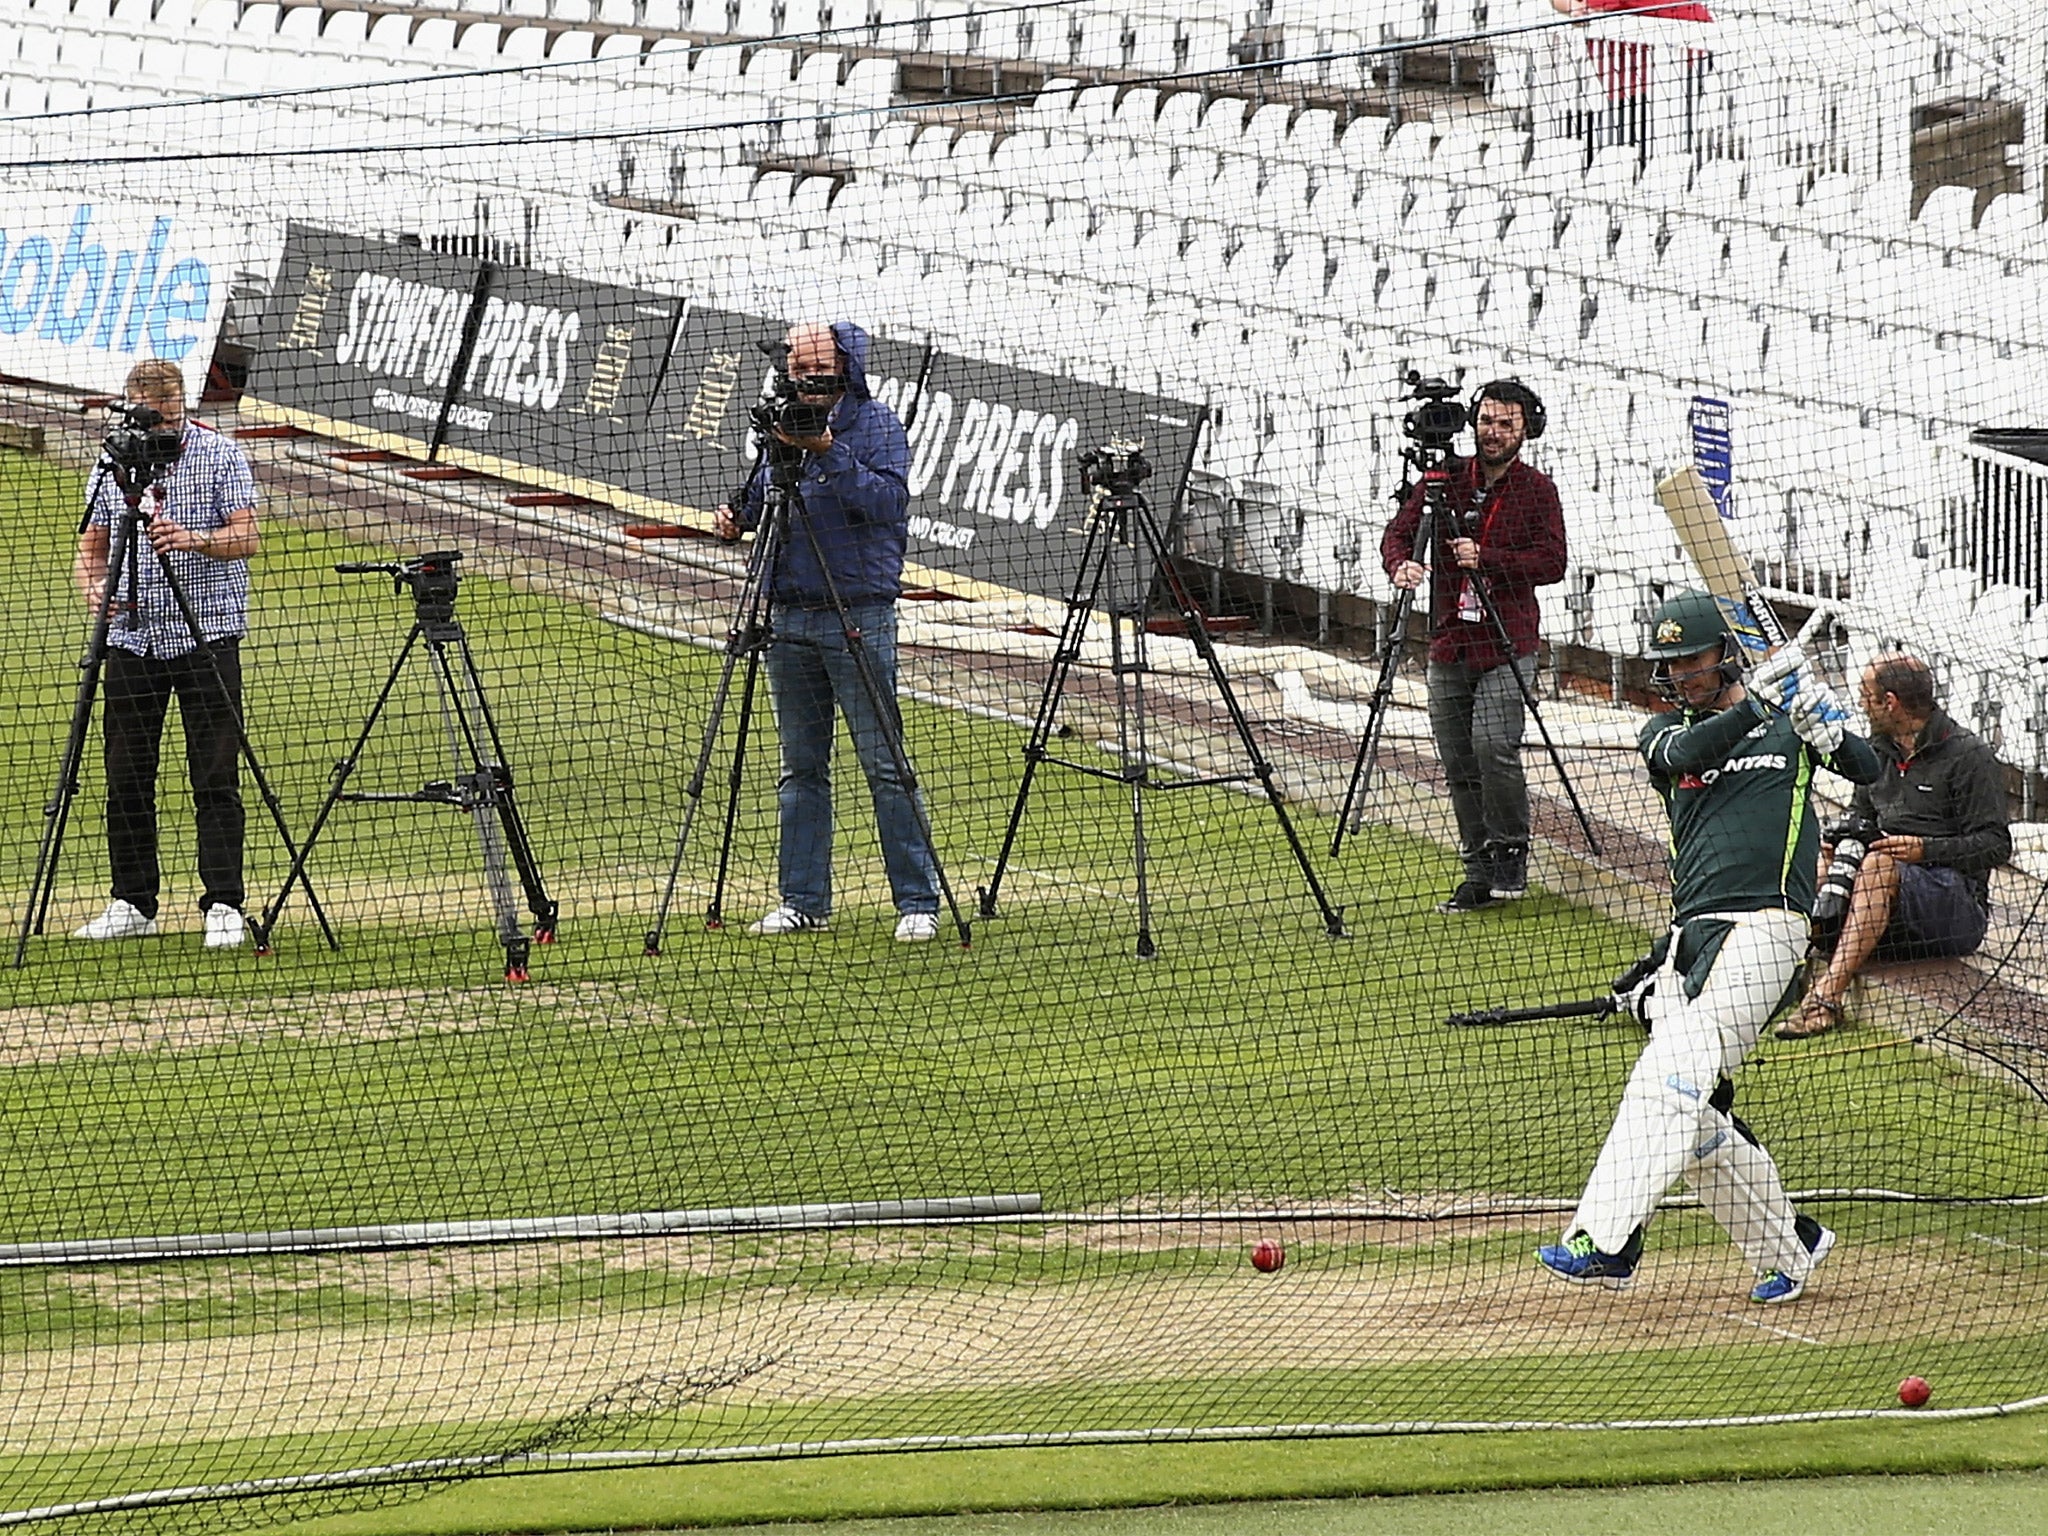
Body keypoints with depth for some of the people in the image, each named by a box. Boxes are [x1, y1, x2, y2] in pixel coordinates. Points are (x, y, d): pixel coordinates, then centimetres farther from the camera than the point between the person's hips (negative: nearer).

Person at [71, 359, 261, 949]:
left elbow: (246, 537, -10)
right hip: (132, 636, 4)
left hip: (207, 631, -4)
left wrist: (195, 538, -30)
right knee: (127, 777, 4)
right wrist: (93, 585, -9)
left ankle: (223, 906, -7)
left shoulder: (220, 455, -1)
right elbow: (90, 547, 13)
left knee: (216, 776, -7)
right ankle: (133, 904, 12)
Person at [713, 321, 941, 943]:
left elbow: (889, 501, -18)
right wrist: (738, 516, 4)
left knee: (885, 766, -6)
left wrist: (830, 454, -25)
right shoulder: (782, 427, 13)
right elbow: (760, 497, 25)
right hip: (789, 618, 6)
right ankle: (802, 902, 15)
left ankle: (918, 903, -3)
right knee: (801, 768, 10)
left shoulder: (877, 425, -4)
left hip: (859, 617, -6)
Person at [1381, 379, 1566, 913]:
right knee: (1458, 764, 5)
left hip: (1506, 647, -4)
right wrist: (1401, 564, -19)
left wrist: (1486, 559, -18)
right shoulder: (1447, 480, 8)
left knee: (1494, 745, -19)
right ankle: (1479, 872, 13)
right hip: (1449, 645, 4)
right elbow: (1399, 532, 4)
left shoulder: (1537, 489, 1)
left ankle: (1511, 856, -4)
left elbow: (1552, 563, -6)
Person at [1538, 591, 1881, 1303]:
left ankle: (1604, 1243, -30)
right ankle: (1788, 1247, 20)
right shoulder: (1667, 731, 17)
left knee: (1673, 1076, -21)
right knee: (1698, 1114, 3)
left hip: (1763, 929, -6)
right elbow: (1686, 755, -7)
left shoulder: (1786, 718, 11)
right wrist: (1761, 696, -20)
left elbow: (1868, 769, 1)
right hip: (1690, 936, 6)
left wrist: (1827, 734, -19)